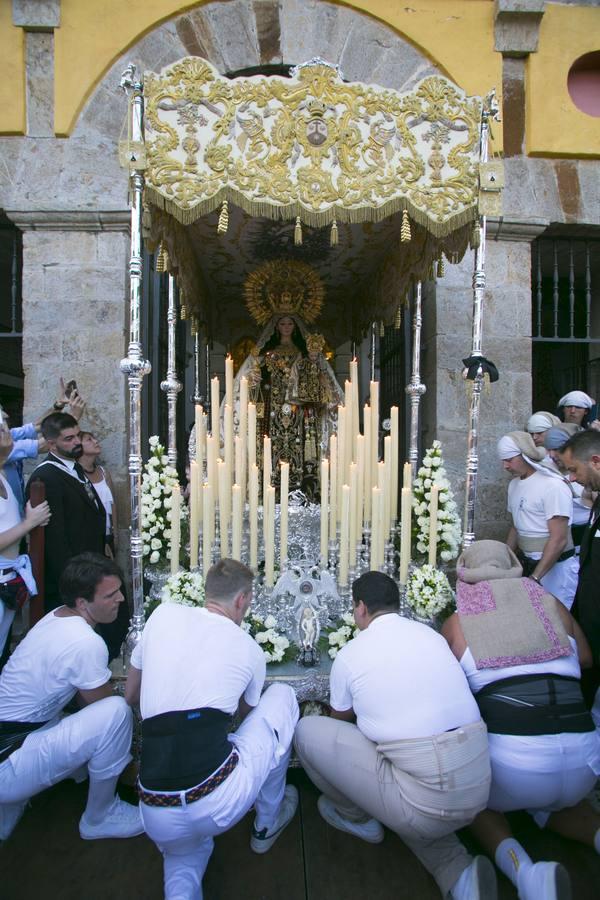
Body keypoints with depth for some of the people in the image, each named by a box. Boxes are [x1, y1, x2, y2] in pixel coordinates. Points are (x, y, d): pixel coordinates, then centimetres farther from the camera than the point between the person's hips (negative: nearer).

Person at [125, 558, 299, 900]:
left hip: (157, 817, 3)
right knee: (282, 696, 18)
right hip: (222, 801, -3)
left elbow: (131, 695, 18)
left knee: (185, 856, 37)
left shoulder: (164, 615, 5)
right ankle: (268, 823, 30)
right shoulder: (251, 650, 4)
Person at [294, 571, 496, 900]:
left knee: (307, 730, 5)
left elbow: (340, 721, 19)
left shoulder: (350, 654, -1)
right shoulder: (433, 635, 10)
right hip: (478, 792, 6)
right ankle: (458, 871, 13)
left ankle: (355, 816, 25)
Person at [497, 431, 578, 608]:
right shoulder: (514, 484, 7)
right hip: (528, 564, 7)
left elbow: (559, 540, -20)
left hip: (556, 566, -7)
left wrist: (535, 578, -22)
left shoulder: (553, 487, -17)